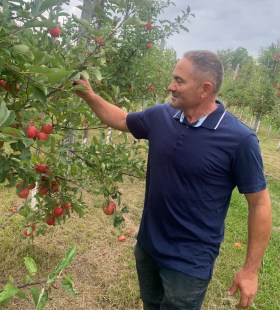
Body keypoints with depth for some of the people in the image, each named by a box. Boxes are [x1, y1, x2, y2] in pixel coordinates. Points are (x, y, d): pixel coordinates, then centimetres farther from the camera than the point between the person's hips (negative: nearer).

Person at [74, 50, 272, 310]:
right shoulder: (160, 116, -7)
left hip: (190, 262, -5)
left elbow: (259, 204, -15)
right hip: (147, 245, 6)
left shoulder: (239, 139, -22)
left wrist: (250, 270, -12)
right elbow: (120, 120, 13)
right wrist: (88, 95, 1)